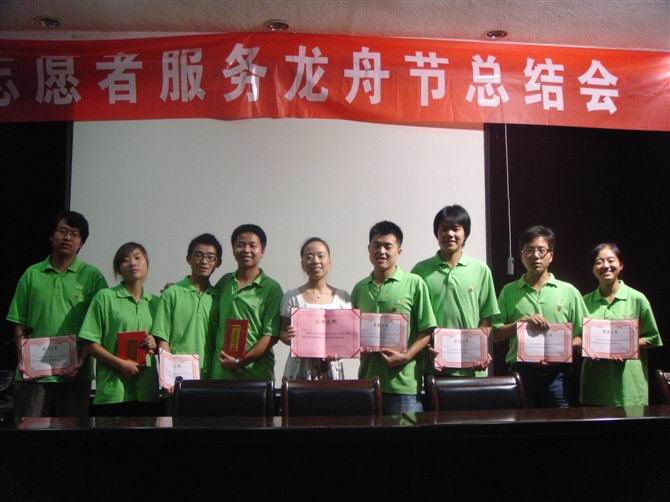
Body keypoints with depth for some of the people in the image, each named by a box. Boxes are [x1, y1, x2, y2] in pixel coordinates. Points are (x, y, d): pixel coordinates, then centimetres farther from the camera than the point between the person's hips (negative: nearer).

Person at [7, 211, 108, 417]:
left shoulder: (92, 276, 3)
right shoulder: (32, 274, 9)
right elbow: (20, 324, 10)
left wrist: (82, 359, -12)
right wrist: (22, 359, -4)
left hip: (74, 375, -1)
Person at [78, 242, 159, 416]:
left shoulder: (155, 302, 13)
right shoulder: (105, 297, 2)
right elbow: (91, 344, -3)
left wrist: (155, 345, -3)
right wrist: (120, 364, -15)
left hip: (147, 391, 4)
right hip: (113, 390, -4)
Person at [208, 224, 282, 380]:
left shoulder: (271, 288, -2)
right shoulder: (225, 282, 12)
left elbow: (271, 335, -7)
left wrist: (241, 362, -13)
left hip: (255, 373, -3)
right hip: (220, 371, 3)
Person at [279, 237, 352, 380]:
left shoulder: (342, 297, 4)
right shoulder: (292, 296, 1)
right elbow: (283, 332, 4)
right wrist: (288, 337, -18)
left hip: (331, 369, 1)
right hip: (300, 368, -1)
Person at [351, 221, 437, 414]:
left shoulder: (414, 284, -1)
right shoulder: (360, 289, 11)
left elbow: (427, 330, -2)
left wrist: (406, 356, -15)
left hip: (404, 383, -4)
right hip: (368, 381, 4)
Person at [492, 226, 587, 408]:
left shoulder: (569, 291, 6)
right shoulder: (509, 292, 7)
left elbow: (582, 335, 6)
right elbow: (496, 334, 4)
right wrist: (522, 321, -11)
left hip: (556, 373, 0)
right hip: (521, 371, 0)